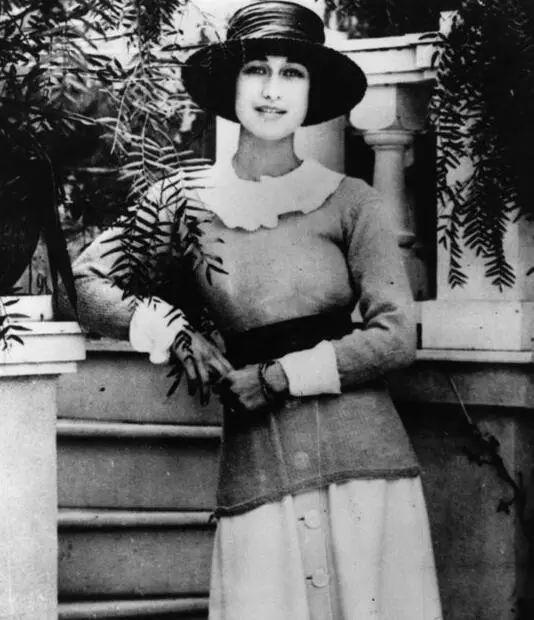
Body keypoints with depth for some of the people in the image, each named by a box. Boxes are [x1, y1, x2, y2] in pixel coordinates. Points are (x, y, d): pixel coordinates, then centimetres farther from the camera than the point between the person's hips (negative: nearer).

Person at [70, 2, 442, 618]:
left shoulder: (349, 201, 1)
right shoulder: (185, 200, 5)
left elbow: (395, 335, -3)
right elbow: (86, 278, 5)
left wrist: (278, 378, -8)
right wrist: (174, 333, -8)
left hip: (361, 453, 0)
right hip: (256, 470, 0)